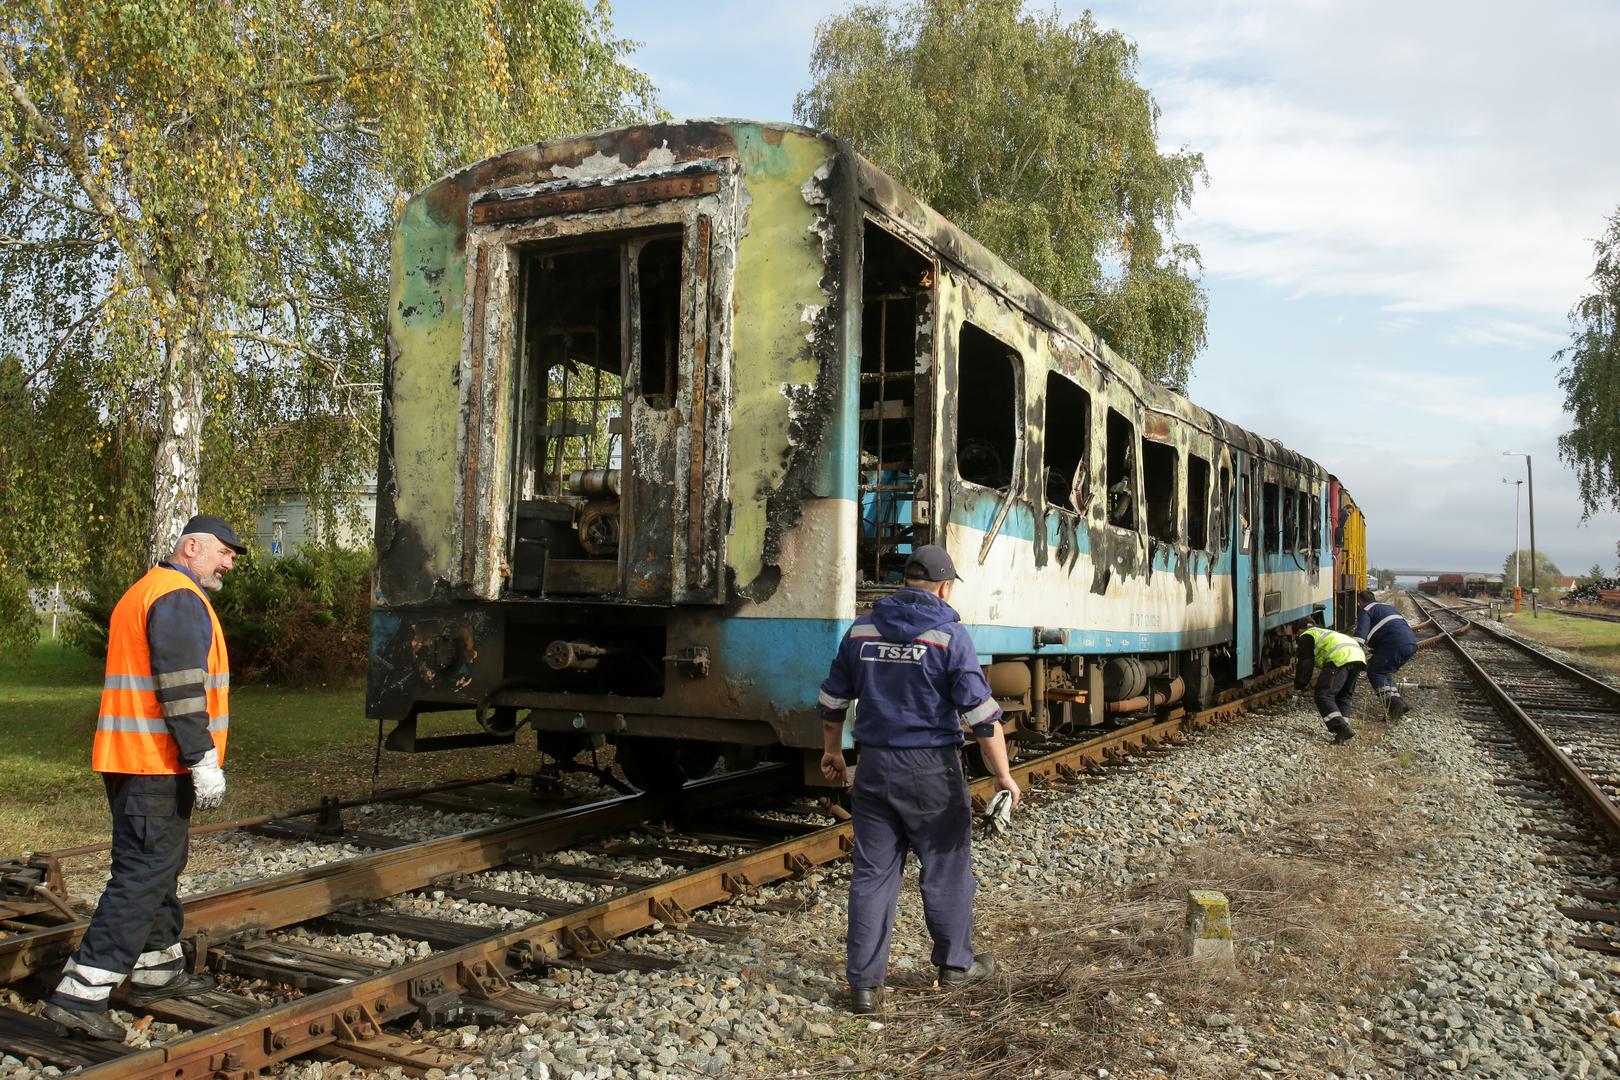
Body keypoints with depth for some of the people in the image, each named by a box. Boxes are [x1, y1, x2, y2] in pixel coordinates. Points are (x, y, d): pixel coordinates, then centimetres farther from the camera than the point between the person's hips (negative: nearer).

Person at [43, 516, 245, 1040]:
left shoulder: (141, 594, 20)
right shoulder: (179, 599, -13)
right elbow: (181, 688, -21)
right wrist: (204, 760, -20)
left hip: (130, 759, 11)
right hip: (157, 764, -11)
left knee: (157, 865, 19)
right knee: (143, 874, -9)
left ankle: (158, 969, 30)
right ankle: (81, 993, -9)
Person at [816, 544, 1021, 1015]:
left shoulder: (862, 630, 5)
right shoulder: (949, 636, -9)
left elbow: (833, 698, 12)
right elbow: (982, 713, -12)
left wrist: (831, 751, 25)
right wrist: (1004, 776, -6)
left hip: (874, 766, 4)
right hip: (931, 767, -4)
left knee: (872, 873, 7)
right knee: (946, 868, 14)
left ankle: (864, 983, 9)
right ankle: (955, 964, 29)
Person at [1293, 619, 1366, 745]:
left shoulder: (1306, 636, 17)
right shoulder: (1323, 632, 42)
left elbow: (1305, 663, 9)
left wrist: (1297, 687, 15)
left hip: (1341, 658, -8)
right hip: (1359, 655, 8)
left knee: (1323, 695, -7)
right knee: (1343, 696, 17)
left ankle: (1342, 729, -20)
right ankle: (1344, 731, 5)